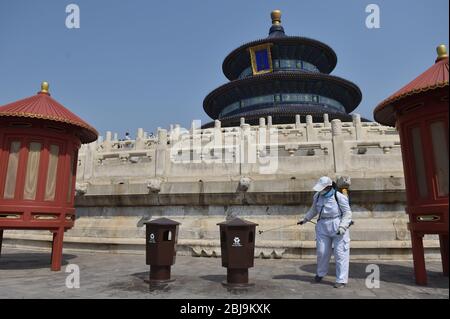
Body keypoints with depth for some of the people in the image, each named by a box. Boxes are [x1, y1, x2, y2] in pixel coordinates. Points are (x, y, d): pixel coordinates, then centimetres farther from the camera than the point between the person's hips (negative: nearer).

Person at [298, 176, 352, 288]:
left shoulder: (339, 197, -15)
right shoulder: (317, 196, 1)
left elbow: (347, 213, -9)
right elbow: (314, 209, 18)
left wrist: (342, 227, -19)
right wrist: (305, 220, 21)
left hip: (339, 226, -5)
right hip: (323, 227, 5)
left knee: (340, 254, 0)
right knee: (322, 251, 9)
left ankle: (341, 280, 10)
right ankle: (321, 273, 33)